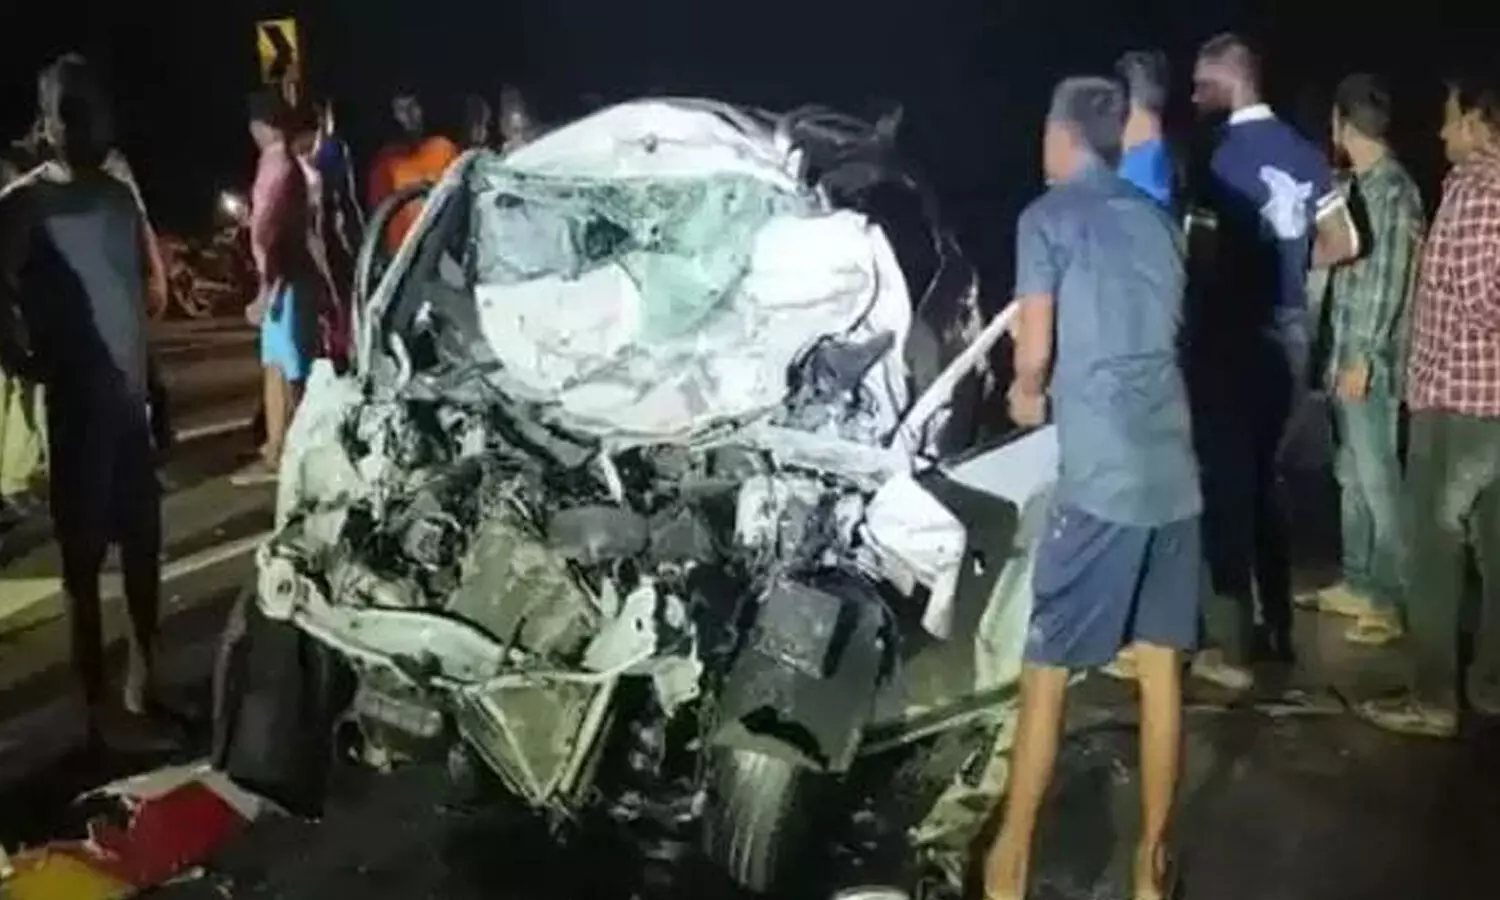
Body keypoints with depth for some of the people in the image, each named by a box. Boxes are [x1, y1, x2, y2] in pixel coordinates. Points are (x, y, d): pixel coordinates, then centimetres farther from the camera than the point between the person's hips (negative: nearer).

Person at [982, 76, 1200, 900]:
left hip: (1102, 475, -6)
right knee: (1159, 663, 12)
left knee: (1047, 669, 4)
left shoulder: (1047, 217, -2)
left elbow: (1034, 351, -7)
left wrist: (1027, 394, 15)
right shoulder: (1156, 220, 16)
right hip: (1173, 467, 6)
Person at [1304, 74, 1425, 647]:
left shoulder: (1394, 189, -12)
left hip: (1371, 361, -9)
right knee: (1352, 475, 14)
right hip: (1347, 354, 9)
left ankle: (1389, 602, 2)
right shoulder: (1360, 185, 14)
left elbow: (1391, 280, -16)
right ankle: (1358, 584, 24)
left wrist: (1363, 357, -18)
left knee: (1379, 480, -4)